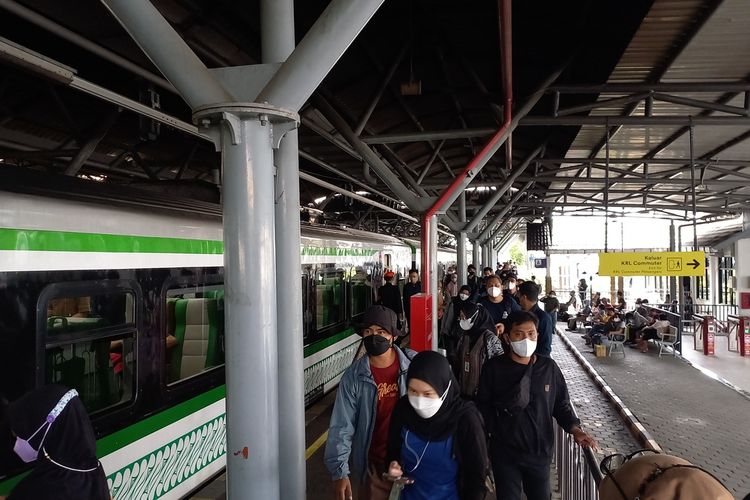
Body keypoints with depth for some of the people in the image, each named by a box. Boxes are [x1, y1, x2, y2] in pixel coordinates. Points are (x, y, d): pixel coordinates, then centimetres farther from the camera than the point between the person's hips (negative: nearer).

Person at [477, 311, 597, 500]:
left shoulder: (549, 367, -3)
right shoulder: (494, 367, -9)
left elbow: (561, 404, 5)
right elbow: (484, 406, -4)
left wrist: (574, 429, -9)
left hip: (540, 450, 2)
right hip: (504, 451, -2)